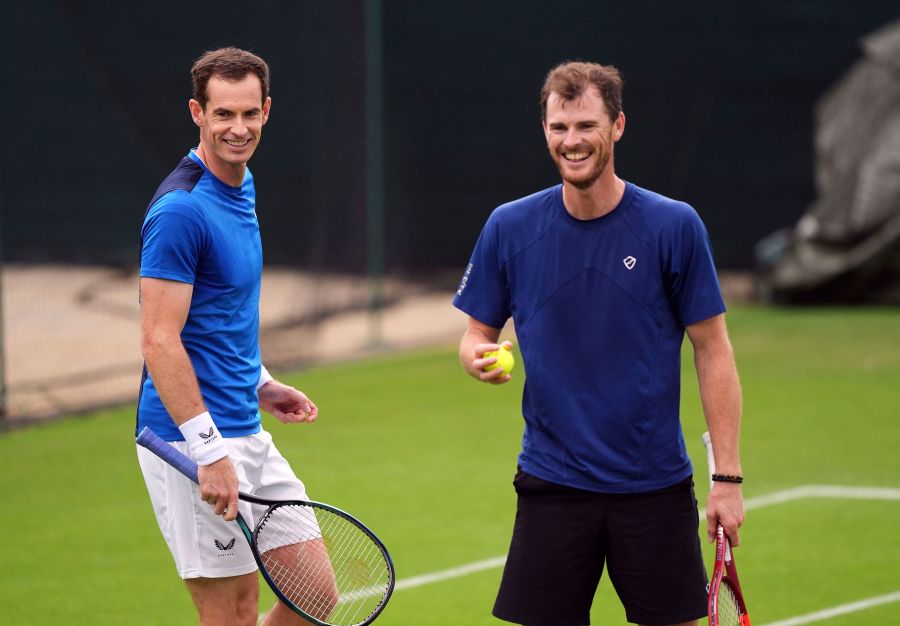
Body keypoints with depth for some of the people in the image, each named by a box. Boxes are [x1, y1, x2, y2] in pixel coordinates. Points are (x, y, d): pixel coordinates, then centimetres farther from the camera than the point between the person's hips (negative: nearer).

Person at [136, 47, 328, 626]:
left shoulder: (242, 188, 13)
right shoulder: (181, 209, -17)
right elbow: (159, 341, -21)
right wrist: (210, 453, -24)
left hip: (247, 434, 9)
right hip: (195, 444, -9)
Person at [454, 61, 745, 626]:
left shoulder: (675, 226, -5)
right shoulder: (510, 228, 0)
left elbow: (713, 351, -2)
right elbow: (479, 331, 10)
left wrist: (728, 477, -6)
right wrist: (479, 357, -16)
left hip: (656, 487, -1)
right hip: (552, 487, 1)